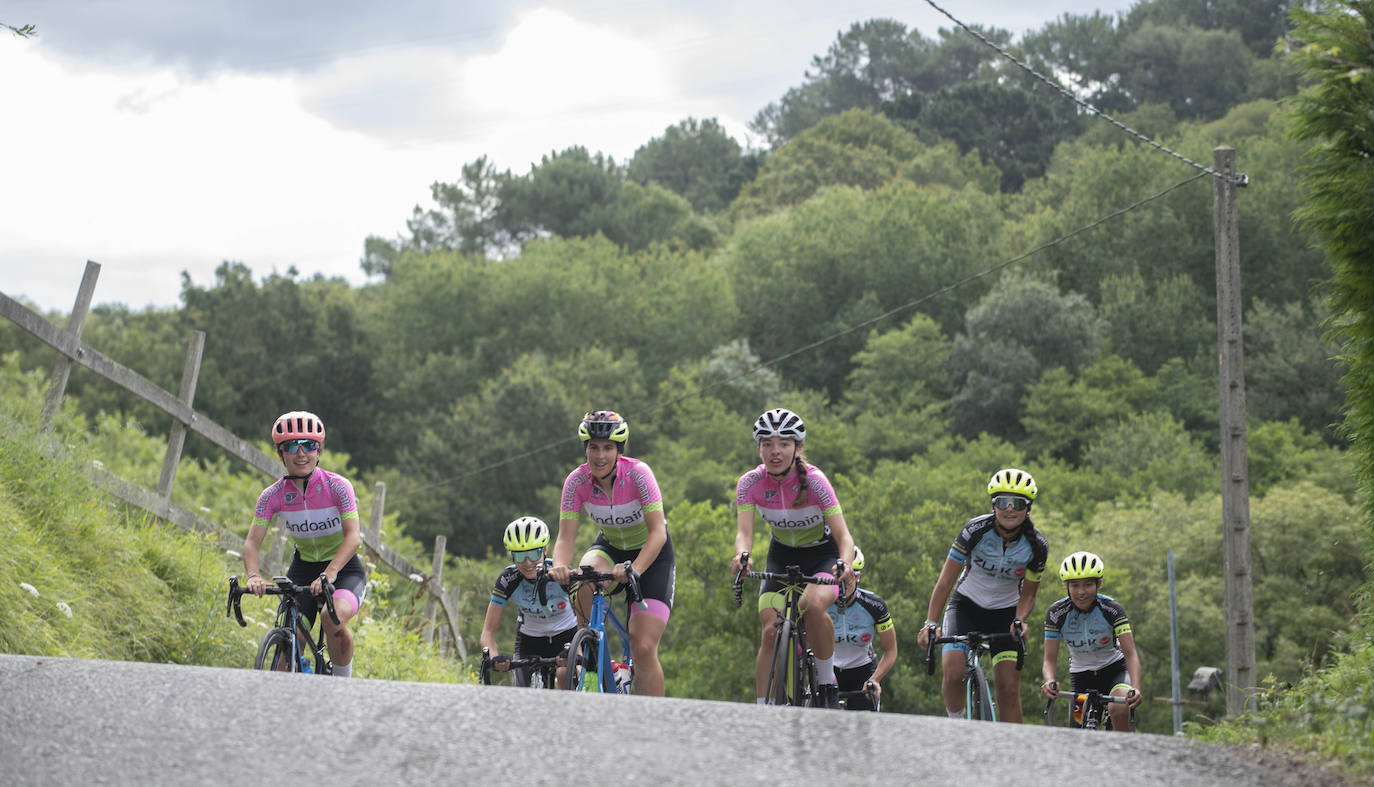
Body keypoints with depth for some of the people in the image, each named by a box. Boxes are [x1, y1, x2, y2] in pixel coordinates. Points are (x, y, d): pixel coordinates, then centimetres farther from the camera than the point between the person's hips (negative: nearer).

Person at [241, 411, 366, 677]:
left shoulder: (338, 486, -18)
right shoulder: (273, 495, -10)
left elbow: (353, 535, -27)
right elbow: (252, 542, -15)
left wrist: (330, 573, -43)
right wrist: (253, 575, -36)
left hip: (344, 569, -3)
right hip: (302, 570, 3)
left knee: (334, 619, -33)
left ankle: (342, 683, -11)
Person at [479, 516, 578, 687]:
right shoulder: (507, 580, -22)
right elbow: (488, 631, -20)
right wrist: (495, 657, -41)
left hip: (565, 635, -1)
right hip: (529, 640, 2)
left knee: (565, 674, -30)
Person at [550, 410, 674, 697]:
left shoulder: (637, 474, -27)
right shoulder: (577, 481, -18)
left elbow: (658, 532, -32)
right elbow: (565, 538, -20)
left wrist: (635, 570, -49)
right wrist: (560, 567, -43)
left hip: (651, 554, -3)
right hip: (610, 547, 3)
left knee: (643, 649, -16)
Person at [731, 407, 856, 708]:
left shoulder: (814, 481, -25)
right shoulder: (750, 483, -17)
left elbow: (843, 535, -28)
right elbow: (744, 531, -26)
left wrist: (844, 564, -50)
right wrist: (741, 556, -50)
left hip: (822, 555, -3)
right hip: (781, 557, 3)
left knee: (813, 605, -33)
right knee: (770, 632, -15)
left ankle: (827, 681, -12)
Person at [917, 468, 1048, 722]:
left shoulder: (1036, 546, -16)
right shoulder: (975, 531, -22)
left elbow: (1028, 594, -5)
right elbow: (946, 581, -19)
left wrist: (1019, 621, -26)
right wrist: (931, 623, -28)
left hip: (1005, 612, 1)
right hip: (967, 605, -1)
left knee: (1008, 687, -10)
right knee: (953, 672, -23)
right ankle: (955, 722, 4)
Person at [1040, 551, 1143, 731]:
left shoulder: (1111, 609, -21)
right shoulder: (1056, 613, -17)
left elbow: (1130, 654, -25)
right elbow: (1049, 660, -16)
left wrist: (1135, 688, -43)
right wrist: (1049, 682, -39)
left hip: (1114, 669, -2)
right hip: (1081, 674, 2)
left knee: (1119, 709, -34)